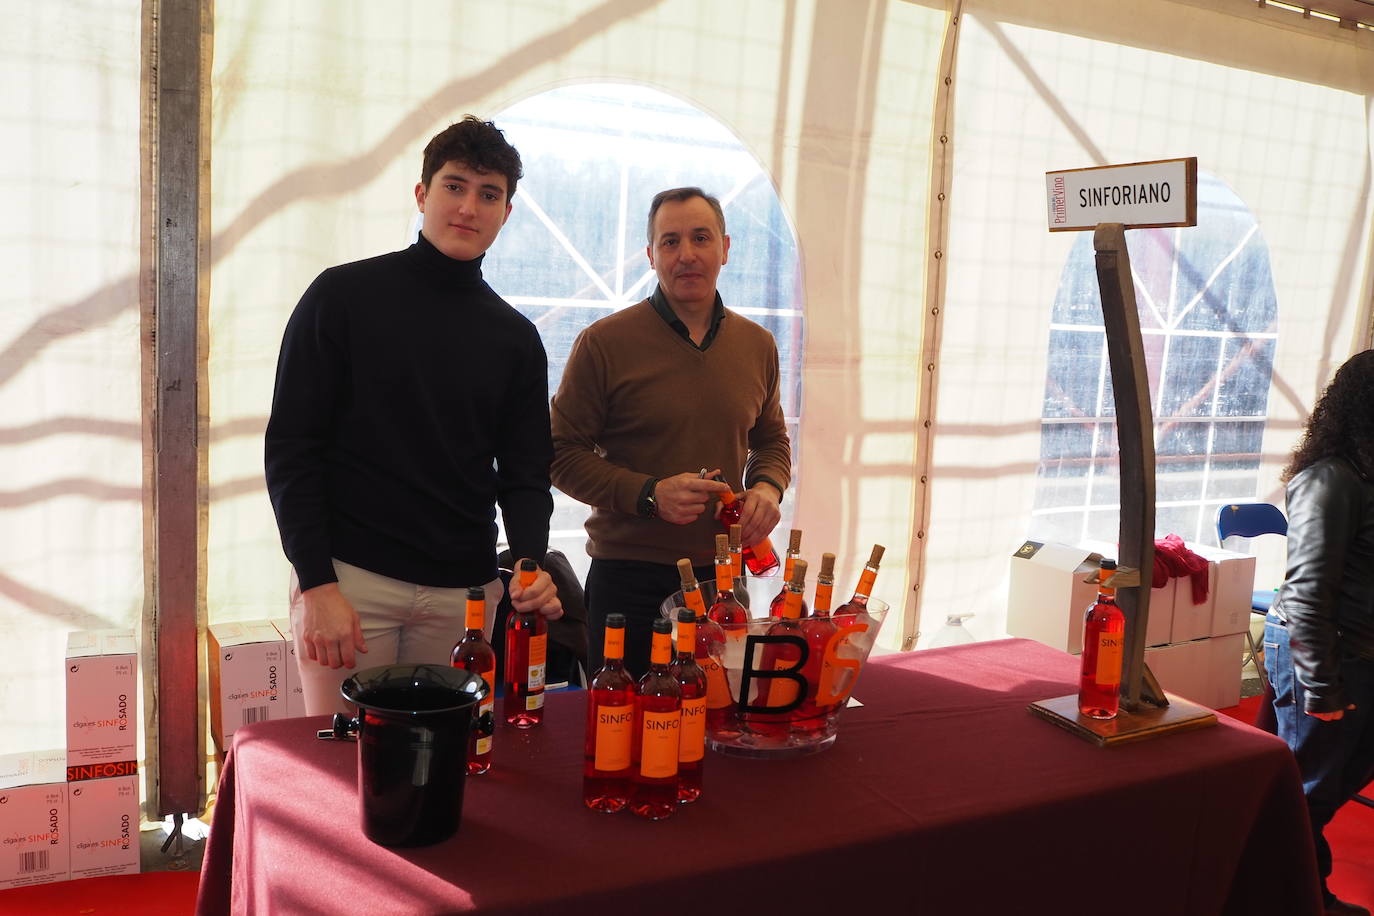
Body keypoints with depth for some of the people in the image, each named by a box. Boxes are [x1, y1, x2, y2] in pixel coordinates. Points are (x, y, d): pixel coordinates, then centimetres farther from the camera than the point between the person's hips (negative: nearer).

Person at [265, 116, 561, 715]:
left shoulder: (515, 338, 10)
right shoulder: (344, 295, -1)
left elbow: (525, 473, 8)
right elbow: (289, 447, -4)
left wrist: (531, 562, -12)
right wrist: (317, 583, -12)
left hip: (465, 592, 3)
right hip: (349, 577, -3)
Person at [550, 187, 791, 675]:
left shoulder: (758, 345, 8)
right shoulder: (604, 342, -7)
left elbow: (772, 440, 20)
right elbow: (563, 453, -6)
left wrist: (767, 487, -1)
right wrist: (649, 494, -18)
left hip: (723, 575, 4)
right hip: (628, 579, -4)